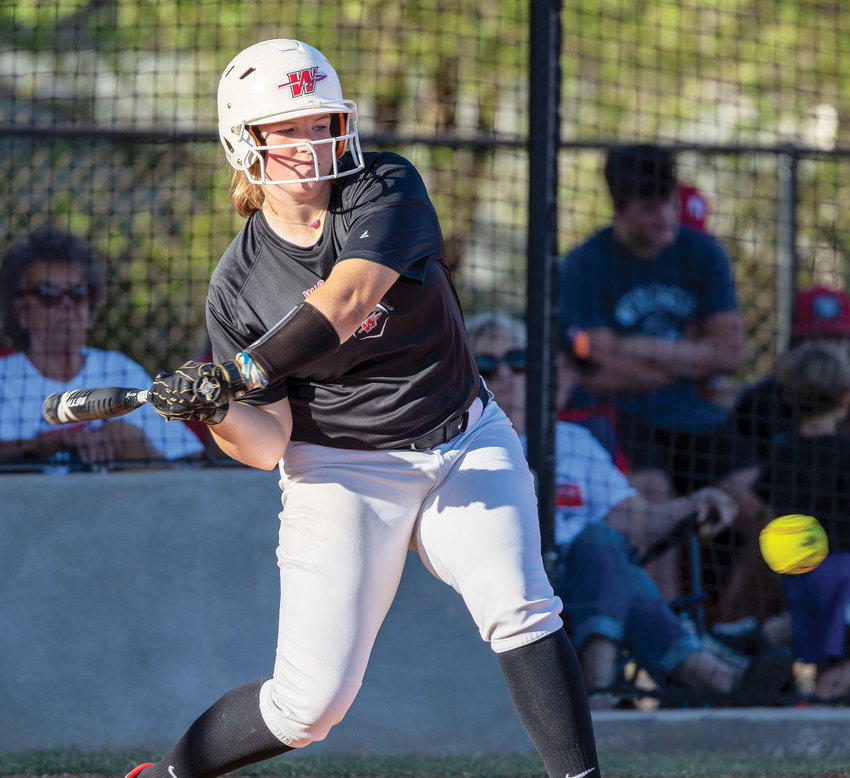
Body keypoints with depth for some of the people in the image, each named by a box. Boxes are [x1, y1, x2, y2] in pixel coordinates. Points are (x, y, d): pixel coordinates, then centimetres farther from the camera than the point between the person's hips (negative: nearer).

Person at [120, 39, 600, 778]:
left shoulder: (387, 188, -9)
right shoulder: (238, 285, -6)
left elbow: (348, 300, -28)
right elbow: (268, 444, -8)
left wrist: (243, 370, -37)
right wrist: (216, 412, -30)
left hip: (467, 446, 1)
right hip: (343, 471, -1)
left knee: (518, 608, -24)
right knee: (312, 702, -6)